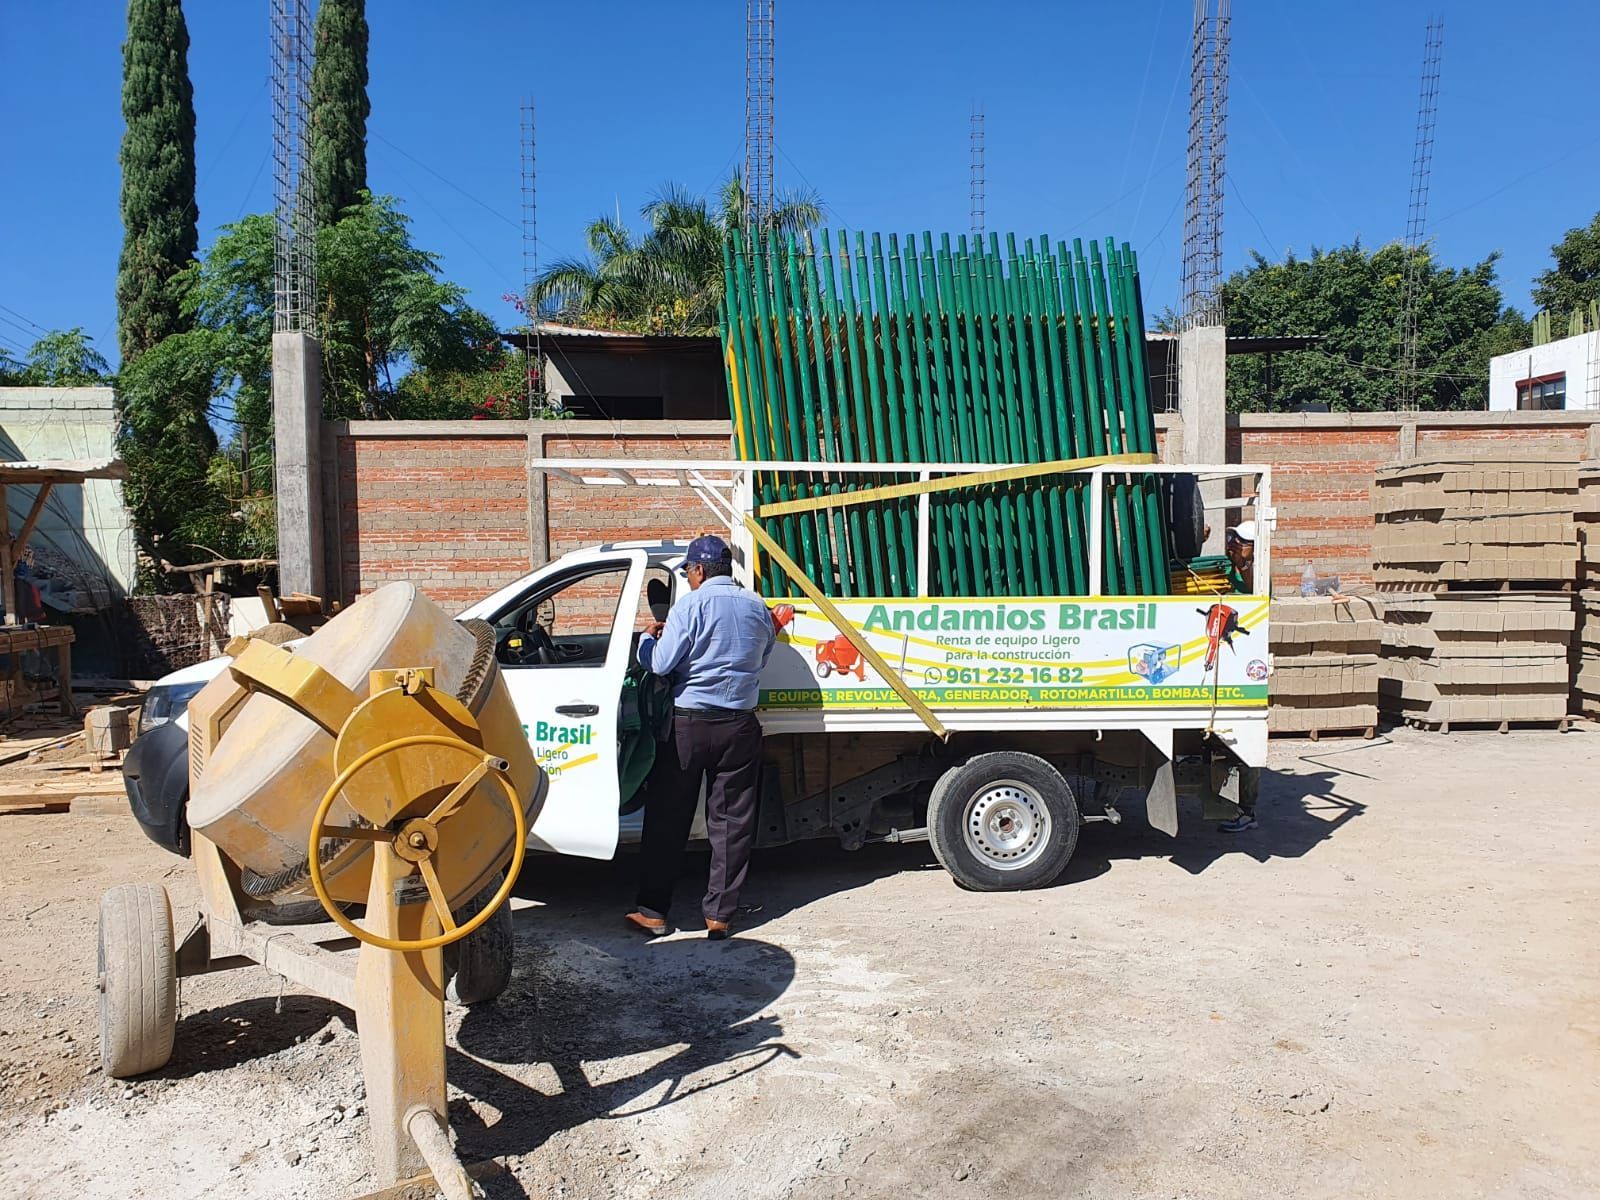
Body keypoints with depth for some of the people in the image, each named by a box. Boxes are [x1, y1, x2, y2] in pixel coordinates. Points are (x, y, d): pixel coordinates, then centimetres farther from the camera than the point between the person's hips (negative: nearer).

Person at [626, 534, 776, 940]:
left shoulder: (691, 606, -10)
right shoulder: (757, 608, 7)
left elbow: (661, 664, -12)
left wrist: (648, 636, 7)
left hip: (689, 723, -4)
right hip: (740, 724, 4)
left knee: (667, 819, 7)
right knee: (732, 821, 9)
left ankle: (653, 911, 13)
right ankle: (719, 914, 12)